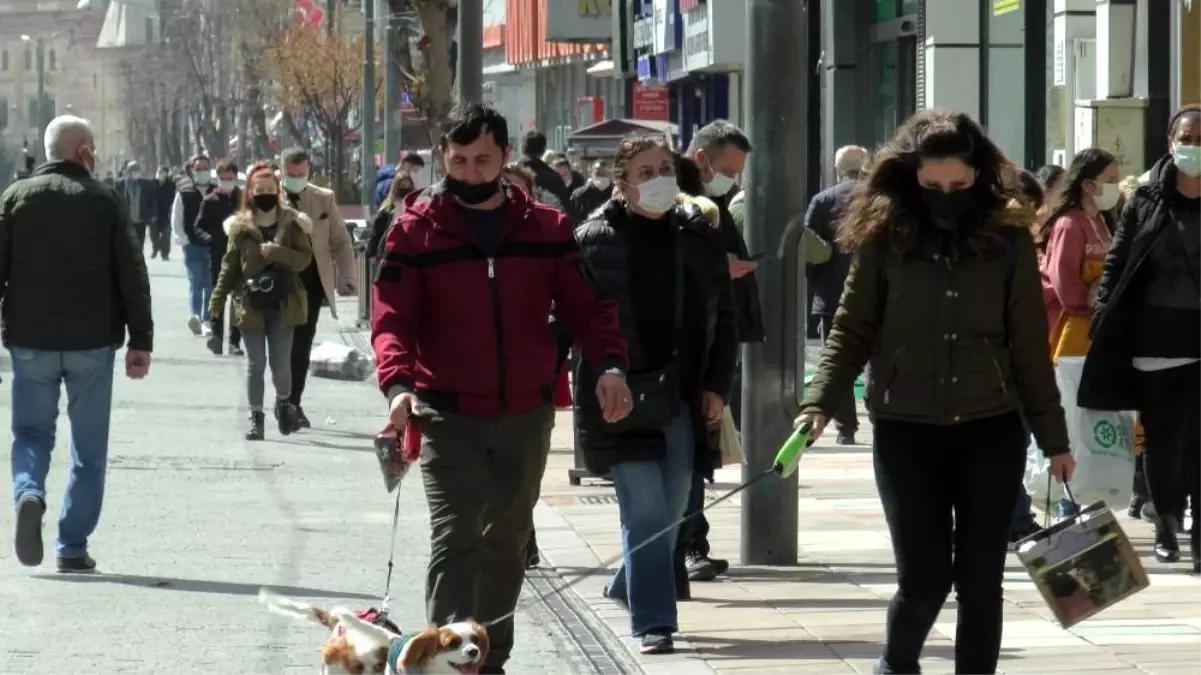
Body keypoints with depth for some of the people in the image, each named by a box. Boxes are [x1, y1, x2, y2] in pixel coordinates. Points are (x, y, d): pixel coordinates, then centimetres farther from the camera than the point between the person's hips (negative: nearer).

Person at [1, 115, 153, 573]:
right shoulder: (106, 203, -1)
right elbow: (132, 276, -2)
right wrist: (141, 340, 2)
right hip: (92, 343, -1)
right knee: (88, 447, 8)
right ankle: (73, 547, 7)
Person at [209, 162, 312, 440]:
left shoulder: (291, 223, 1)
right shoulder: (241, 227, 2)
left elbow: (304, 258, -4)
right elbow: (230, 265, 5)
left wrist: (277, 253, -20)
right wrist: (217, 300, 2)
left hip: (283, 304, 0)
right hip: (251, 304, 0)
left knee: (281, 362, 3)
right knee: (256, 363, 2)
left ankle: (284, 404, 30)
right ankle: (255, 417, 10)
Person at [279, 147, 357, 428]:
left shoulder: (324, 199, 5)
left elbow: (341, 242, 7)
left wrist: (347, 276, -5)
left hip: (312, 282, 2)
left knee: (302, 345, 2)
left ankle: (293, 402, 11)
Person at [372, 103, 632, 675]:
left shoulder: (546, 228, 6)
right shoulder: (416, 230, -1)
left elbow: (585, 304, 4)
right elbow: (391, 317, -7)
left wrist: (608, 363, -15)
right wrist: (398, 382, -25)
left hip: (526, 414, 3)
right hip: (448, 414, -3)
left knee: (507, 542, 13)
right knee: (455, 539, -13)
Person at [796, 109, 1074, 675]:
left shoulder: (1008, 236, 0)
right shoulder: (884, 236, -2)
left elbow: (1030, 346, 3)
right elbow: (852, 331, 0)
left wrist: (1054, 438, 5)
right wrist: (820, 404, -14)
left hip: (991, 432, 1)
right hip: (907, 432, -1)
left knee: (981, 580, 2)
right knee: (924, 578, -4)